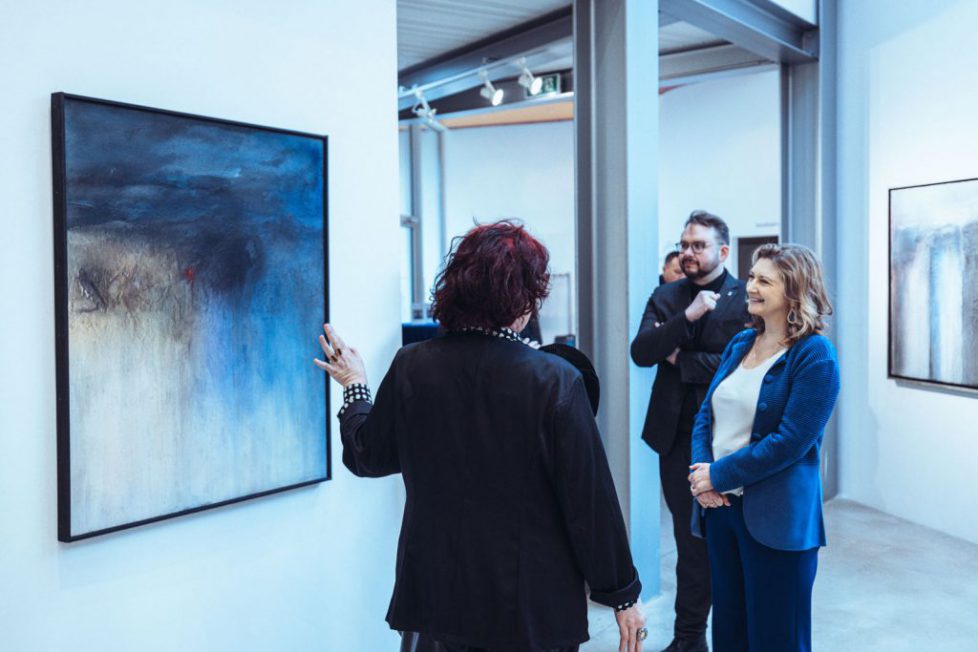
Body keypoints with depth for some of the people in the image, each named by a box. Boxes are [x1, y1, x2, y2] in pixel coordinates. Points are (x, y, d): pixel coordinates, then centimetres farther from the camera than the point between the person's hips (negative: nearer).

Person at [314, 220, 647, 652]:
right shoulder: (555, 381, -19)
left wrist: (354, 388, 22)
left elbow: (369, 457, 5)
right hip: (534, 602, -2)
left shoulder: (410, 369, -10)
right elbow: (591, 498, -14)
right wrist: (621, 594, -1)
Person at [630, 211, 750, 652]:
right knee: (690, 541, 15)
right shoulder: (666, 297, 5)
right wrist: (688, 316, -19)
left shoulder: (746, 299, -7)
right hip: (677, 437, 3)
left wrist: (680, 359, -11)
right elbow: (640, 353, -8)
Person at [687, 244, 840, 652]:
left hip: (775, 518, -6)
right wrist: (700, 470, -8)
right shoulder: (740, 343, 10)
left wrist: (719, 475, -15)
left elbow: (791, 441, -17)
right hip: (720, 507, 6)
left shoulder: (815, 355, -11)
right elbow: (706, 414, 9)